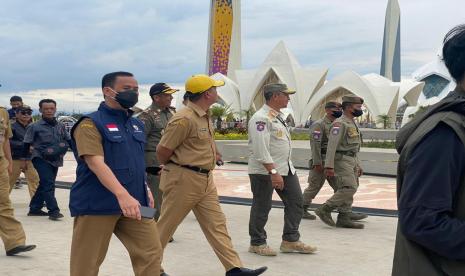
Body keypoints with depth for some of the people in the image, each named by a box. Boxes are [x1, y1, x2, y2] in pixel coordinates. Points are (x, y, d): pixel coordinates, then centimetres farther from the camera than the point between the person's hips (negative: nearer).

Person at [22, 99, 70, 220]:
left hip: (55, 159, 5)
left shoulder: (60, 126, 7)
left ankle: (34, 208, 26)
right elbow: (27, 144, -1)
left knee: (45, 184, 13)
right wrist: (24, 160, -1)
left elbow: (68, 140, 14)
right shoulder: (34, 126, -5)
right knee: (48, 184, -14)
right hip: (41, 159, -5)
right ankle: (53, 211, -14)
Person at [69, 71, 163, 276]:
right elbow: (96, 163, -24)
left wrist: (144, 188, 14)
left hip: (134, 203, 7)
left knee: (151, 252, 1)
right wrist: (122, 195, -35)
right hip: (97, 205, -6)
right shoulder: (91, 123, -11)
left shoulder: (136, 124, 14)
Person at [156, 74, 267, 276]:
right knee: (165, 226, 5)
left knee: (217, 224, 5)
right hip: (184, 180, -9)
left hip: (205, 180, 9)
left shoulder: (205, 116, 11)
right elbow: (162, 151, -15)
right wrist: (172, 169, 1)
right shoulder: (184, 119, -20)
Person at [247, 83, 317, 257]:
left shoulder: (278, 116, 15)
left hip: (286, 168, 10)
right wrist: (273, 172, -27)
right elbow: (261, 149, -24)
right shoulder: (261, 118, -17)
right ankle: (257, 244, 15)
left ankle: (291, 240, 18)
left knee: (295, 202, 9)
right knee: (262, 207, 1)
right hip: (264, 171, -10)